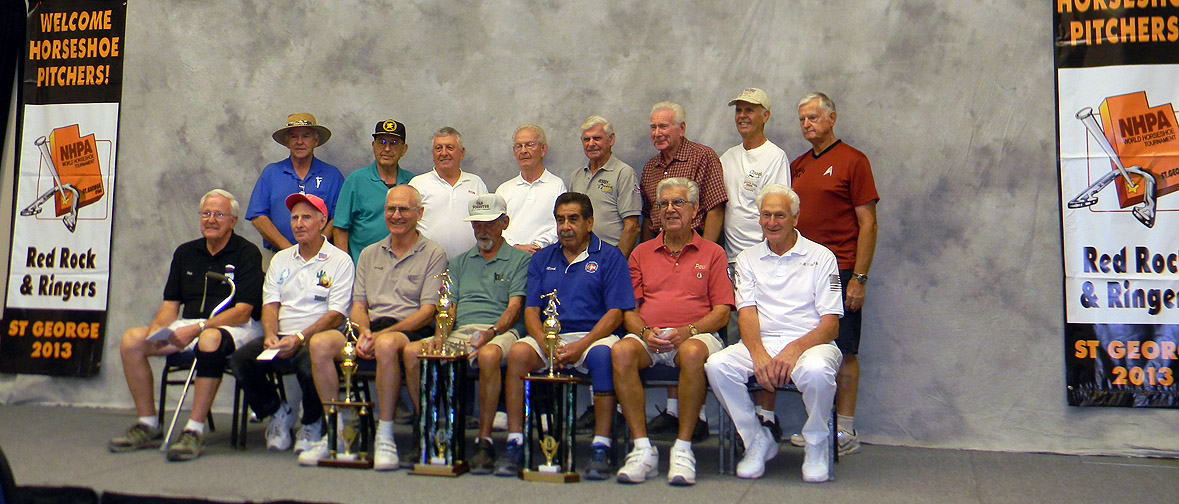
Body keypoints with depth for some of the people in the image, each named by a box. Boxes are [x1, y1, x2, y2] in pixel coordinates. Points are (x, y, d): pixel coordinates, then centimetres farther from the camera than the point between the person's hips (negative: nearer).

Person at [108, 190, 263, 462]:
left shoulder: (247, 253, -4)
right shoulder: (185, 253, 16)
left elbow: (242, 311, -13)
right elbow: (170, 304, 13)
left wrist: (197, 328, -23)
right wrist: (156, 331, -9)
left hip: (236, 328, -6)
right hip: (188, 326, 7)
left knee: (210, 340, -39)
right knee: (132, 339, -13)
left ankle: (195, 431, -35)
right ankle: (148, 425, -6)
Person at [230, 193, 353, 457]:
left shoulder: (339, 261, 3)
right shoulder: (280, 259, 21)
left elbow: (336, 314, -7)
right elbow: (270, 304, 12)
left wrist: (299, 339, -19)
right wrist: (270, 336, -9)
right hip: (281, 340, 5)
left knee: (309, 364, -37)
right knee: (241, 360, -23)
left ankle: (312, 425, -4)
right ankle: (278, 413, 5)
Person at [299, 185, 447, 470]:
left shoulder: (433, 254, 6)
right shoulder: (369, 254, 23)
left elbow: (427, 312, -4)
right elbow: (358, 305, 17)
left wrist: (381, 334, -15)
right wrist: (363, 331, -7)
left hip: (411, 331, -5)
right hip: (371, 327, 5)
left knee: (386, 345, -39)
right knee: (320, 343, -24)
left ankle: (385, 438, -29)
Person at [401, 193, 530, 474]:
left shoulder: (519, 260, 12)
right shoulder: (460, 262, 26)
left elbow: (514, 308, -1)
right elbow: (449, 307, 17)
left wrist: (491, 332, -20)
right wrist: (440, 335, -5)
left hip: (500, 332, -4)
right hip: (459, 333, 4)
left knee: (488, 355, -39)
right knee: (412, 351, -22)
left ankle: (484, 440, -29)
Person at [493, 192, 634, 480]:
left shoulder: (609, 257, 6)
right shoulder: (542, 259, 18)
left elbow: (615, 313, -3)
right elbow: (531, 310, 10)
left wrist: (581, 346, -16)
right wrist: (546, 345, -10)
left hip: (594, 336, -3)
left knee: (603, 354, -36)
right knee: (518, 353, -27)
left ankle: (601, 449, -31)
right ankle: (514, 443, -22)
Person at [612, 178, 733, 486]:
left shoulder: (712, 253, 15)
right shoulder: (641, 253, 21)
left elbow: (722, 312, 5)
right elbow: (629, 310, 15)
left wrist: (688, 331, -13)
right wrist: (645, 332, -8)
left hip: (695, 335, -2)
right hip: (648, 337, 2)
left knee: (693, 353, -38)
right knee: (621, 351, -32)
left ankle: (683, 451, -28)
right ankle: (642, 450, -28)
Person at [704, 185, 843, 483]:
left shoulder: (821, 257, 7)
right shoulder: (748, 259, 16)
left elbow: (830, 324, -1)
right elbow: (746, 314, 2)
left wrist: (795, 350, -19)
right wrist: (759, 354, -18)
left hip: (810, 343, -2)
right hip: (761, 343, 3)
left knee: (816, 370, -37)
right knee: (716, 365, -26)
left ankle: (816, 447, -8)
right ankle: (758, 442, -6)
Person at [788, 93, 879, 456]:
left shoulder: (852, 160, -3)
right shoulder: (797, 166, 15)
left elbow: (868, 223, -6)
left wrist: (859, 277, -13)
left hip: (839, 272, -6)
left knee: (843, 351, -1)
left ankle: (846, 432, 7)